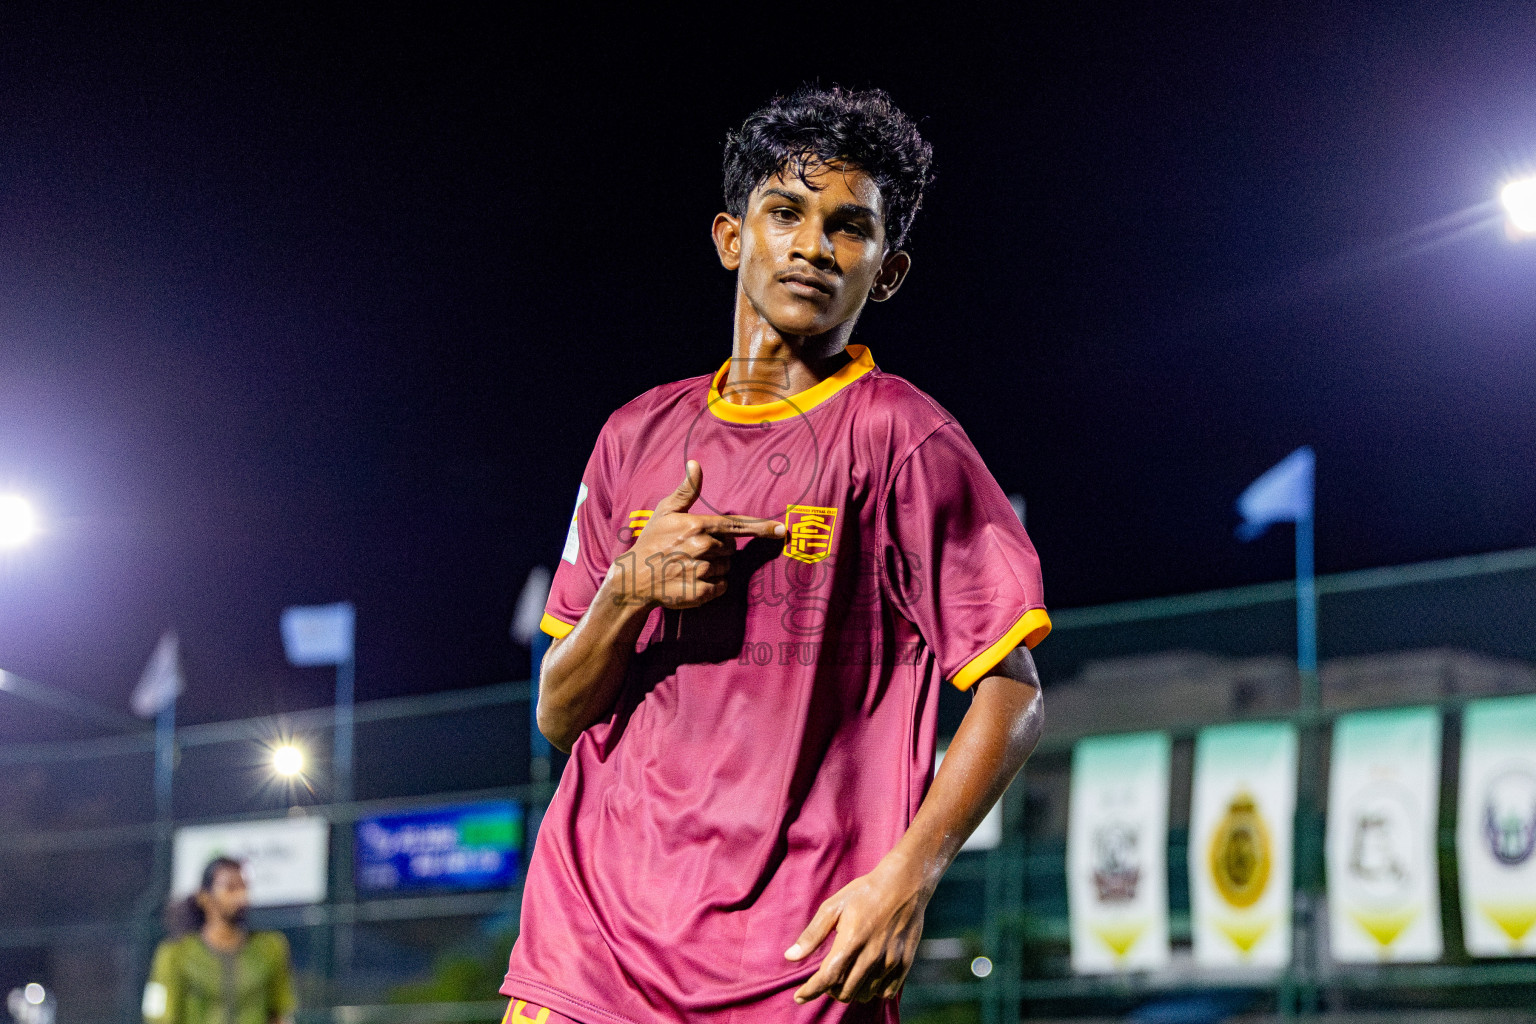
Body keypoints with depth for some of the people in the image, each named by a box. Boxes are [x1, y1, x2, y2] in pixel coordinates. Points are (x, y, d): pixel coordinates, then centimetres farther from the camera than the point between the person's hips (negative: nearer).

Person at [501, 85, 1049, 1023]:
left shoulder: (899, 435, -2)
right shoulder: (640, 435, 13)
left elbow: (1012, 696, -5)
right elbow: (559, 716, 13)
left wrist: (905, 878, -18)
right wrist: (630, 591, -7)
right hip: (594, 919, 4)